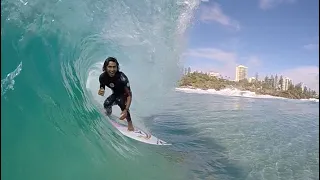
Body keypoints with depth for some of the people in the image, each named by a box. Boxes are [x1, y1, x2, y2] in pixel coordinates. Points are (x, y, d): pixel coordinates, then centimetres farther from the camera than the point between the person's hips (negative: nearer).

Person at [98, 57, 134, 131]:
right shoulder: (102, 77, -22)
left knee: (120, 101, -34)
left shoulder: (121, 77, -36)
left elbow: (129, 94, -36)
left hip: (124, 94, -4)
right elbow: (102, 88, -2)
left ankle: (130, 123, -20)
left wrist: (126, 110, -47)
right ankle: (109, 117, 18)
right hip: (115, 94, 5)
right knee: (106, 104, -19)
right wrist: (101, 91, -29)